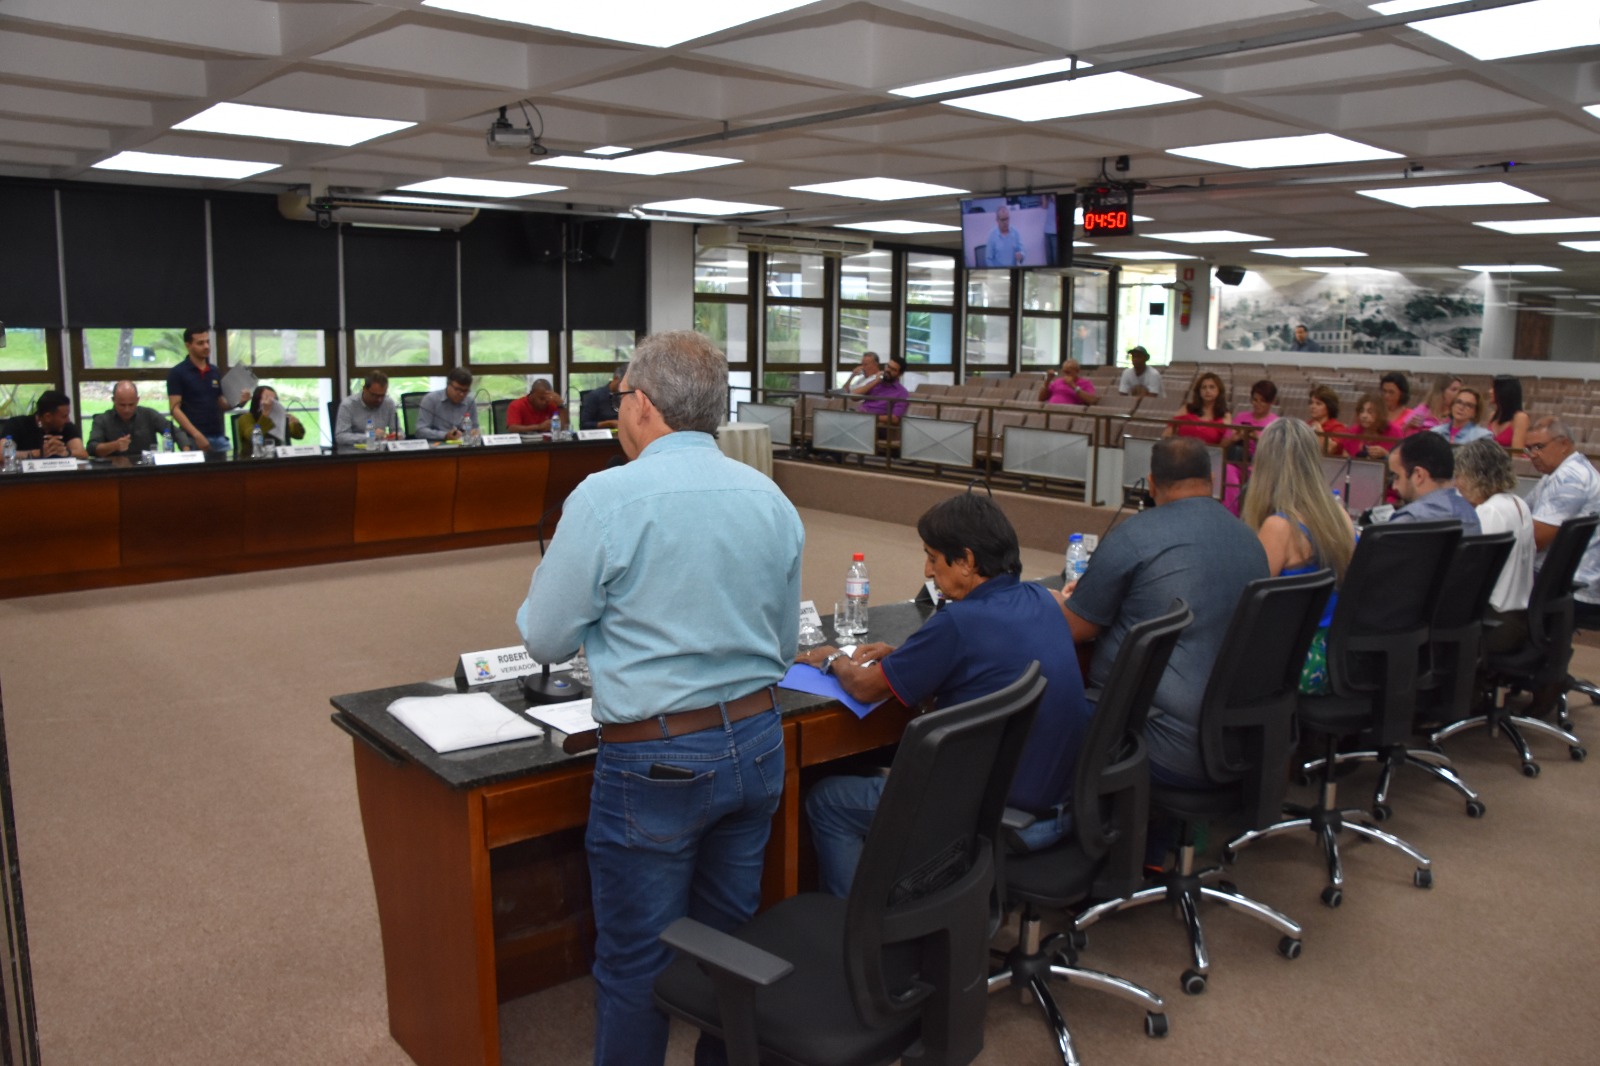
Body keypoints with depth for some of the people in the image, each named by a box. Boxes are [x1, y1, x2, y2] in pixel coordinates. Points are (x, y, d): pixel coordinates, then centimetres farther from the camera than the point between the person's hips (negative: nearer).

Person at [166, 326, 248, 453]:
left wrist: (237, 402, -5)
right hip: (193, 439, -5)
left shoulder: (215, 372, 13)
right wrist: (196, 435, -20)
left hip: (219, 437, 5)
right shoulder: (177, 373, -4)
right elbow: (174, 409, -10)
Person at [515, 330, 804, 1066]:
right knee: (731, 943, 22)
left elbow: (545, 639, -6)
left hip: (655, 762, -5)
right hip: (756, 744, 6)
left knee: (636, 966, 11)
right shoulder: (771, 500, 2)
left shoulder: (606, 498, -15)